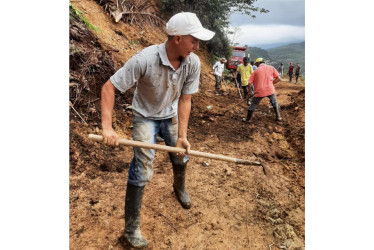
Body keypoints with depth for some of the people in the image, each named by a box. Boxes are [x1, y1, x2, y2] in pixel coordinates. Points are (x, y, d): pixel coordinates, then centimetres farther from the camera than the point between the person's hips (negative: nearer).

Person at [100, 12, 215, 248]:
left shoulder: (193, 63, -20)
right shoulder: (144, 60, -33)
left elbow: (185, 100, -14)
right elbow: (109, 87, -27)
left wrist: (182, 135, -20)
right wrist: (107, 127, -35)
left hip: (171, 115, 5)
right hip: (145, 116, -4)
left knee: (181, 156, 16)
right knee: (143, 169, -11)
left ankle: (179, 187, 51)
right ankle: (131, 227, 7)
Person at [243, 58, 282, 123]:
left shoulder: (256, 70, 4)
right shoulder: (271, 68, 7)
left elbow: (250, 83, 1)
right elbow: (278, 78, 4)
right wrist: (270, 84, 13)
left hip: (260, 91, -1)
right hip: (270, 90, 2)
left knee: (253, 105, 12)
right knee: (274, 103, 25)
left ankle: (247, 119, 21)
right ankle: (278, 117, 30)